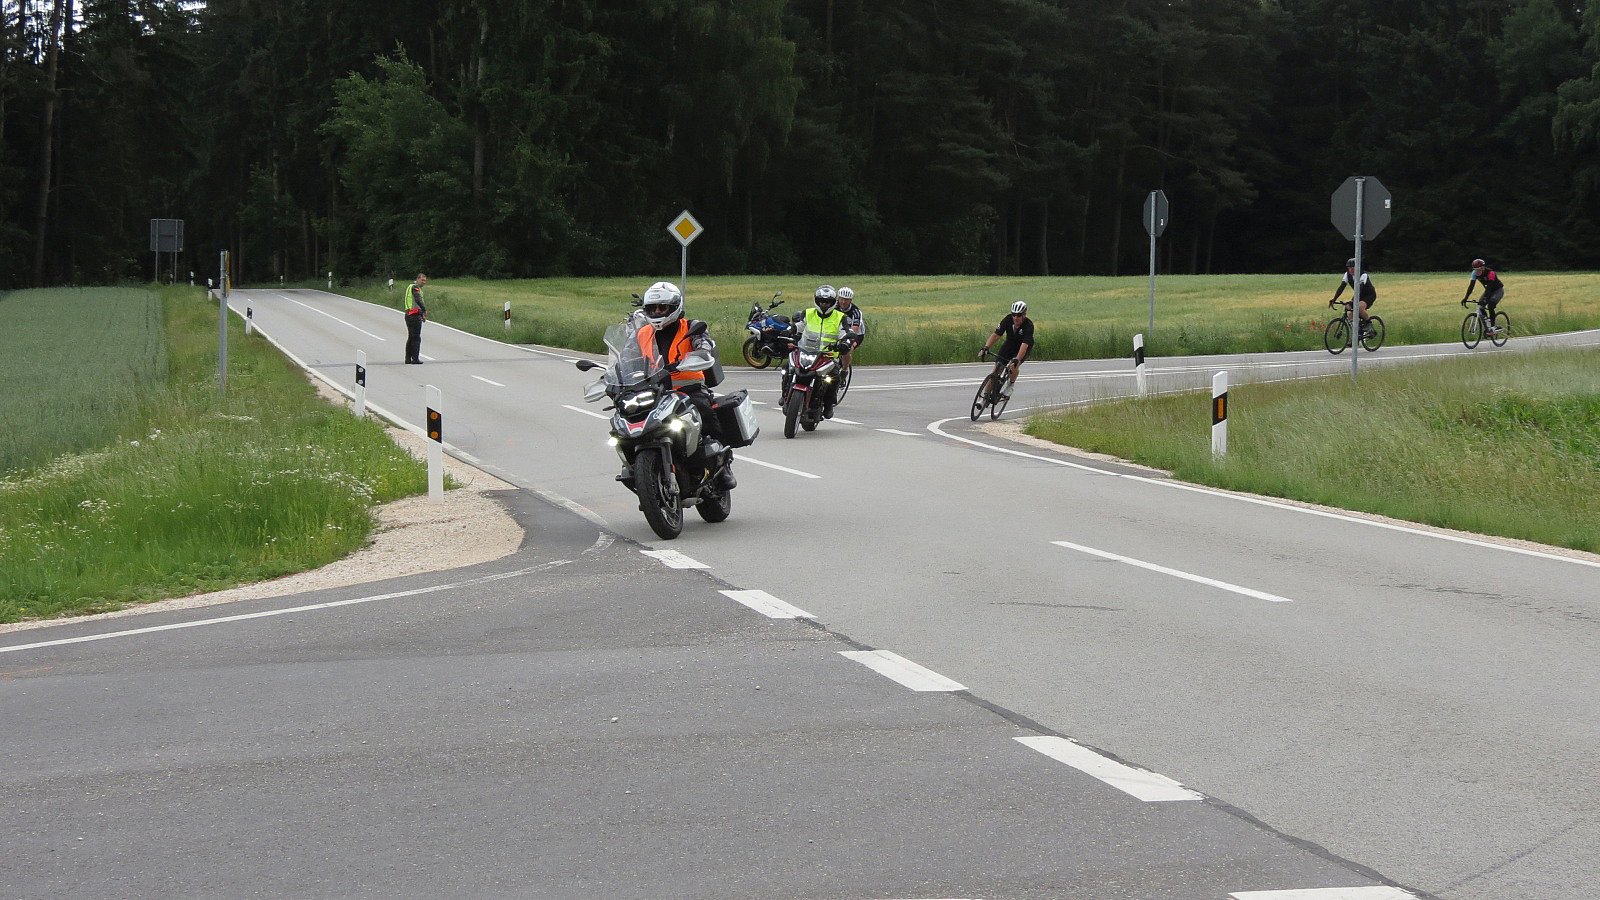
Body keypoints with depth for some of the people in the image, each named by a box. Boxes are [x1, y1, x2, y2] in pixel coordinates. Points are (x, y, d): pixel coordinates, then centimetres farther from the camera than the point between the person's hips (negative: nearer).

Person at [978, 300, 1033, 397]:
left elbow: (1024, 345, -42)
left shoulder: (1028, 326, -32)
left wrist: (1016, 359, -56)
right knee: (996, 369, -8)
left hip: (1023, 349, -3)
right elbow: (996, 335, -27)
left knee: (1014, 366, -30)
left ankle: (1011, 385, 0)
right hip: (1009, 345, 3)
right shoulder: (1008, 319, -23)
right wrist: (985, 348, -41)